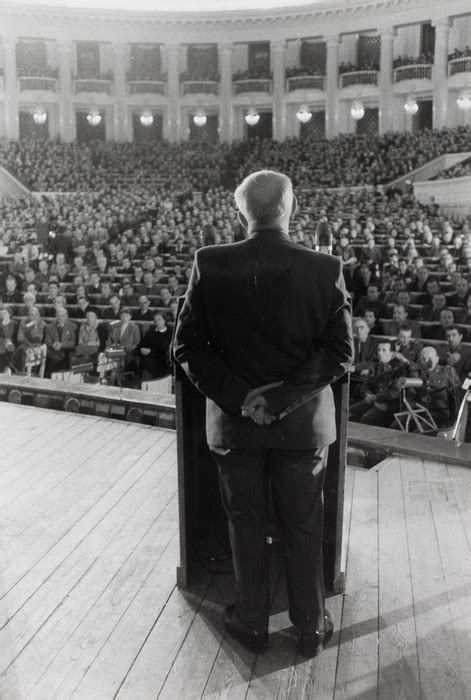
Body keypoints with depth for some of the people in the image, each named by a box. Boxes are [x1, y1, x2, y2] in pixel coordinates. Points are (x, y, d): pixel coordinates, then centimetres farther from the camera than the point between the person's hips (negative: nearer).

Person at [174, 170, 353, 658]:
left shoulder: (210, 265, -11)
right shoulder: (326, 269, -11)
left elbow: (186, 348, -10)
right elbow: (341, 354, -12)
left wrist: (239, 396, -10)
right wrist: (280, 395, -13)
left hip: (233, 419, 0)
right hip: (303, 422, 0)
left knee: (245, 524, 18)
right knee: (304, 527, 18)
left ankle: (252, 623, 35)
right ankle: (311, 628, 35)